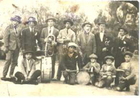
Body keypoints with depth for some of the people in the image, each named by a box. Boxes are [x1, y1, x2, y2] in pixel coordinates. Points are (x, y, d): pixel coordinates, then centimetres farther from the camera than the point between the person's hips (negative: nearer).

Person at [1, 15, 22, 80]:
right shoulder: (8, 28, -3)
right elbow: (5, 38, -7)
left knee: (14, 61, 5)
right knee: (8, 60, -10)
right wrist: (6, 47, -14)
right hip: (10, 46, -5)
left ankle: (11, 74, 13)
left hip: (17, 47, 5)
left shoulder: (19, 28, 12)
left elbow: (20, 37, 13)